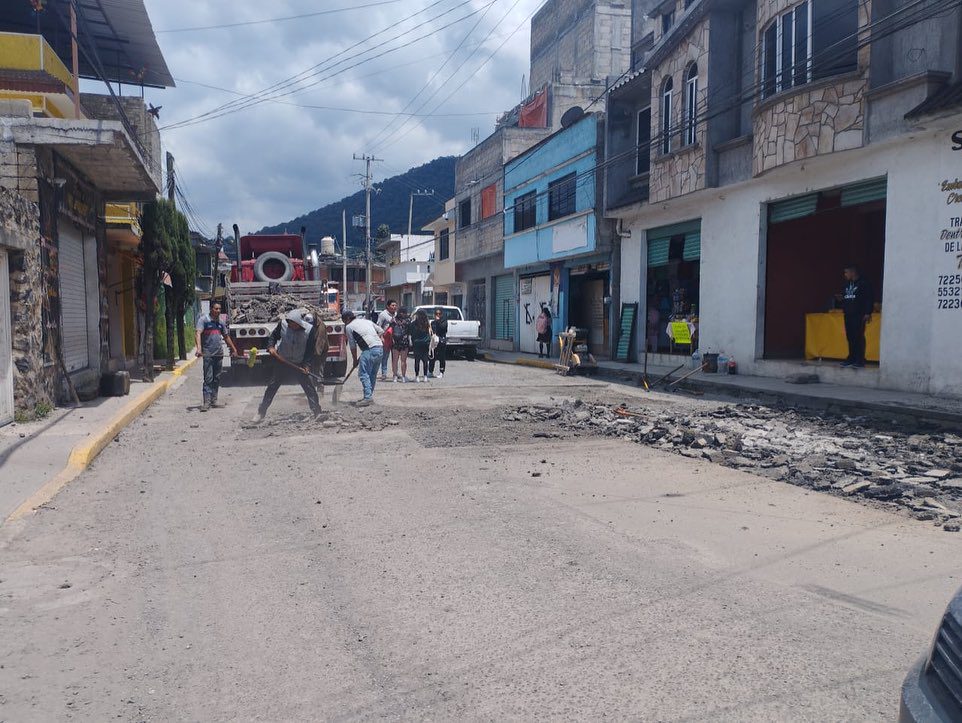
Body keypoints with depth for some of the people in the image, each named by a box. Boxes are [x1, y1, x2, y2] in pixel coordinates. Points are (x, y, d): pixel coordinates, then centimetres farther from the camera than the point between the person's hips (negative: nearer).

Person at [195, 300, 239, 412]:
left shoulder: (220, 322, 13)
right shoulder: (204, 319, -5)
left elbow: (226, 337, 24)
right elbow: (198, 333, -18)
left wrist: (234, 349, 24)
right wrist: (198, 348, -32)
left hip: (219, 354, 6)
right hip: (208, 354, -6)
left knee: (217, 379, 9)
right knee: (208, 379, -8)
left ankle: (213, 401, 17)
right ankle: (206, 402, -9)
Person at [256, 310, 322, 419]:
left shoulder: (310, 329, -18)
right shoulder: (282, 324, -15)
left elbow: (310, 350, -12)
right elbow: (274, 336, 3)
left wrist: (307, 365, -21)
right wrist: (271, 347, -15)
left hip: (300, 364, -1)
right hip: (281, 361, 1)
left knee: (310, 388, -5)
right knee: (271, 387, 6)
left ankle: (318, 413, 5)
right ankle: (261, 413, 18)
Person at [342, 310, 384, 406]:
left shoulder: (349, 327, 7)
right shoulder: (367, 321, 24)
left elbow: (353, 346, 9)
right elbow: (381, 331, 20)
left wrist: (355, 360, 18)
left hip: (369, 350, -7)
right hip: (380, 348, 7)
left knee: (363, 374, -5)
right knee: (373, 374, 16)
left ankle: (368, 397, -15)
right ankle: (370, 395, 20)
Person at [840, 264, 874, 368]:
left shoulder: (863, 283, -4)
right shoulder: (847, 284, 16)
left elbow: (870, 298, -8)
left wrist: (868, 313, -13)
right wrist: (843, 307, 9)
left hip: (859, 315, -7)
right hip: (848, 315, 7)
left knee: (859, 337, -9)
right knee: (850, 337, 7)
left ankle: (860, 360, -7)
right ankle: (851, 358, 12)